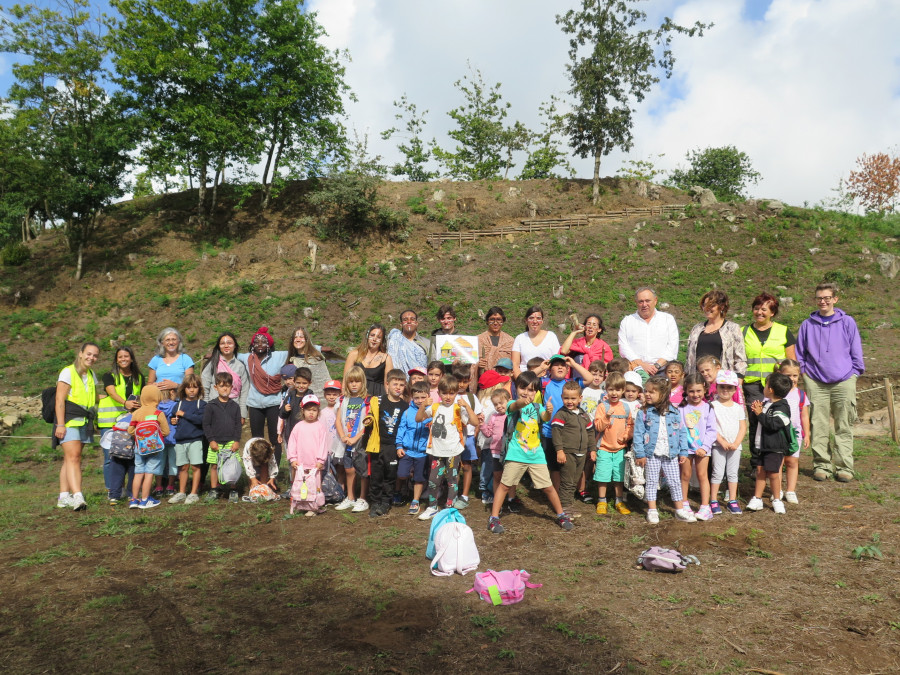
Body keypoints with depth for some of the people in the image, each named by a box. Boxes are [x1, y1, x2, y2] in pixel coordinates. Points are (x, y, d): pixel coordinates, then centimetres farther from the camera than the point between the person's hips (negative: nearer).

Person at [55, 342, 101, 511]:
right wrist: (60, 424, -17)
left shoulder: (91, 375, 18)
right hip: (69, 420, -7)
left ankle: (64, 497, 9)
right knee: (73, 457, -17)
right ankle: (77, 496, -27)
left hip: (84, 421, 7)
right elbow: (60, 399, -10)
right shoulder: (68, 372, -4)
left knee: (70, 459, 7)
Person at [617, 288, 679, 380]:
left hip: (661, 371, 0)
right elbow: (623, 348, 5)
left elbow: (672, 347, 6)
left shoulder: (668, 319, 16)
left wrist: (657, 365, -8)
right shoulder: (627, 321, 16)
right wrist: (641, 365, -8)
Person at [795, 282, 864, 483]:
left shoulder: (847, 322, 7)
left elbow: (856, 352, 11)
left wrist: (854, 373, 4)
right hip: (816, 382, 1)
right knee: (818, 426, 0)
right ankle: (821, 465, 8)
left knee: (844, 427, 2)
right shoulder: (807, 325, 9)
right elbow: (799, 354, 16)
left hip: (844, 382, -1)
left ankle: (844, 467, 8)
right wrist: (803, 373, 7)